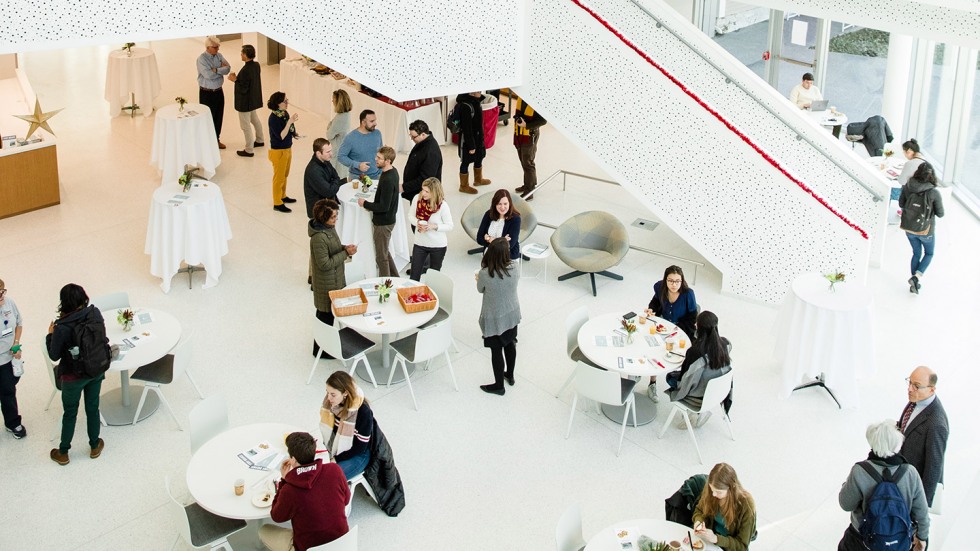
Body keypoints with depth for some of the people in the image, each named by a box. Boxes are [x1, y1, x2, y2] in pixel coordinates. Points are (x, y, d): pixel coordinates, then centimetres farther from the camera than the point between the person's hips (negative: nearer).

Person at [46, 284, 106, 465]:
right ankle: (95, 447, 40)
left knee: (70, 413, 16)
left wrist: (50, 335, -1)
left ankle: (63, 453, 34)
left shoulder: (62, 328, -29)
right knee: (92, 409, 22)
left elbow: (54, 356, -15)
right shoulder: (95, 314, -17)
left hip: (73, 377, -3)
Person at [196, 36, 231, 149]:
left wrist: (216, 70, -22)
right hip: (206, 93, -6)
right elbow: (209, 75, -27)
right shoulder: (201, 59, -17)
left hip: (218, 91, 6)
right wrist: (221, 69, -16)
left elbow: (227, 69, -7)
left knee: (219, 116, 14)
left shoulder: (219, 56, 3)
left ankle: (216, 139, 30)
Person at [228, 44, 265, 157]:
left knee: (245, 125, 4)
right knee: (254, 119, 28)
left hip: (245, 102, -9)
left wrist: (235, 80, -15)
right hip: (254, 99, 9)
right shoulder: (257, 65, -3)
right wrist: (238, 78, 3)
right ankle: (260, 140, 45)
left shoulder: (245, 70, -30)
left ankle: (249, 150, 11)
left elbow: (243, 89, -27)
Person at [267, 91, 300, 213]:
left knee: (285, 175, 22)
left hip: (287, 149, 8)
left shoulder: (285, 113, -1)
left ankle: (282, 196, 40)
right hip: (278, 151, -8)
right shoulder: (274, 118, -24)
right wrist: (290, 122, -31)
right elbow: (281, 136, -28)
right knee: (279, 177, 4)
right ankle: (277, 203, 15)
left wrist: (294, 133, -7)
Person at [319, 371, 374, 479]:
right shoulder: (331, 402, -13)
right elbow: (327, 430, 2)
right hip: (335, 446, 6)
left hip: (358, 454, -6)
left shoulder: (363, 411, -27)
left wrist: (335, 459, -18)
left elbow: (360, 447, -19)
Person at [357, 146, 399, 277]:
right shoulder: (392, 171, 2)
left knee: (381, 257, 6)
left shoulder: (388, 180, -29)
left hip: (384, 223, -10)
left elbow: (384, 207, -27)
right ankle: (395, 278, 38)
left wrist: (365, 204, -16)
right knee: (384, 252, 26)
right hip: (387, 219, 10)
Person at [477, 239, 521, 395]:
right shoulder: (514, 268, -18)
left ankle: (499, 385, 29)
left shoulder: (484, 274, -28)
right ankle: (510, 375, 46)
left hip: (494, 319, -4)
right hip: (512, 314, 4)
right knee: (510, 344, 25)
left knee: (496, 351, 13)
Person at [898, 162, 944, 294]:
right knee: (929, 254, 23)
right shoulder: (934, 192, -23)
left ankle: (914, 284, 28)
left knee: (916, 254, 24)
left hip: (909, 228, 3)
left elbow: (901, 204, 0)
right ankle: (916, 277, 3)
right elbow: (940, 214, -13)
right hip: (925, 230, -3)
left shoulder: (907, 187, -14)